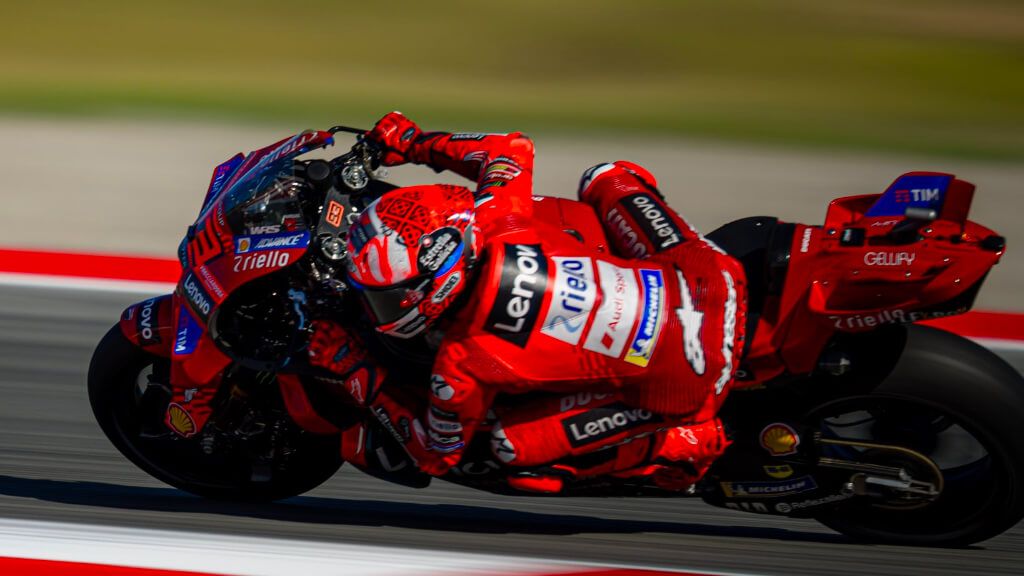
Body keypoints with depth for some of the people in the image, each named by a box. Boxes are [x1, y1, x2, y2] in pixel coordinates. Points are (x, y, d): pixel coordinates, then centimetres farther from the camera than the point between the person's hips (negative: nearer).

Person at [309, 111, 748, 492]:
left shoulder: (462, 367, -19)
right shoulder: (495, 223, -10)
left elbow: (436, 456, 2)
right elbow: (512, 149, 13)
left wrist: (359, 379, 5)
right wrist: (415, 144, 17)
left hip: (688, 384, -5)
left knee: (515, 445, 2)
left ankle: (680, 443, 6)